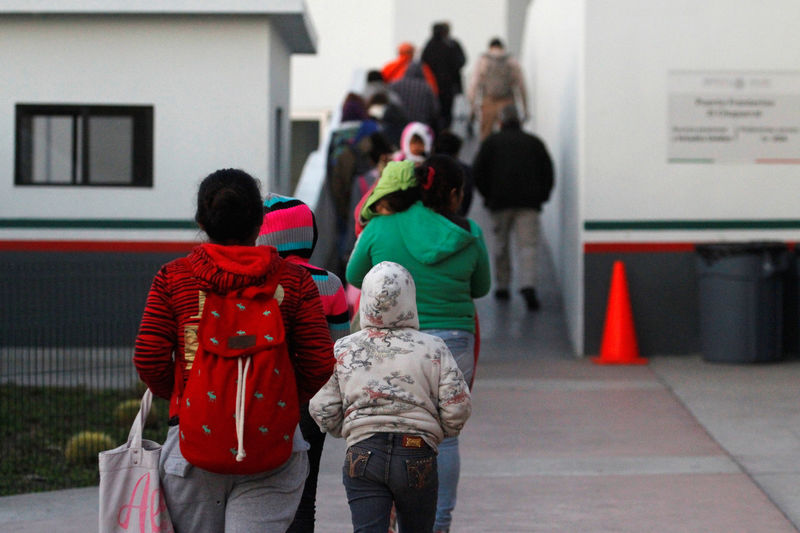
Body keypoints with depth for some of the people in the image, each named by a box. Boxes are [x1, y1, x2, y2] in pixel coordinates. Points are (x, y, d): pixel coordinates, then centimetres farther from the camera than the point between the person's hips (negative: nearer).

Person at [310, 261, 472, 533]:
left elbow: (323, 411, 2)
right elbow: (457, 407, -5)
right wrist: (436, 433, 15)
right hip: (417, 456, 0)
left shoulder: (342, 350, 3)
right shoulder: (433, 349, -2)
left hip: (362, 455, 1)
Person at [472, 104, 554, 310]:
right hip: (529, 202, 0)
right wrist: (541, 197, 15)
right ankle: (528, 284, -25)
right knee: (528, 245, -6)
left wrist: (487, 195, 12)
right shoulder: (534, 142, 13)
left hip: (500, 201, 0)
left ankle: (502, 286, 17)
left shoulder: (491, 141, 10)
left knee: (500, 244, 14)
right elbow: (548, 171, 9)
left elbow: (477, 172, 3)